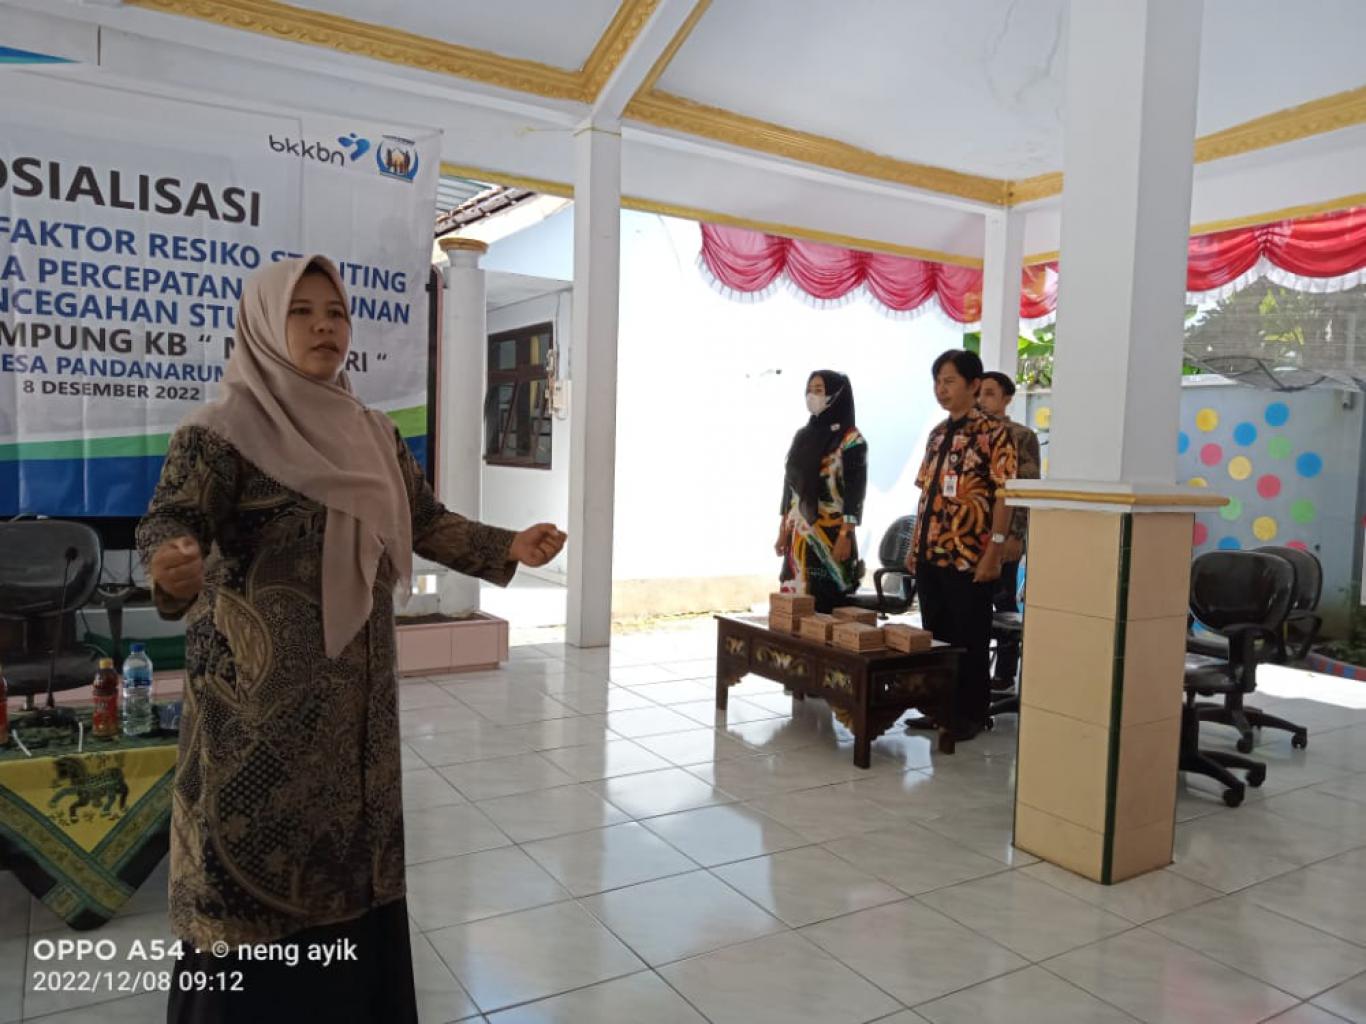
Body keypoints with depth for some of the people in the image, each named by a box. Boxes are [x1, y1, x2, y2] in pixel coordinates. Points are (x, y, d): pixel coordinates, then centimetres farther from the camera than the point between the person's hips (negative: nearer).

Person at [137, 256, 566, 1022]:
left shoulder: (375, 434, 8)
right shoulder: (225, 429, -9)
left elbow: (427, 521, 9)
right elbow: (172, 518, -19)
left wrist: (508, 548, -4)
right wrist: (175, 570, -42)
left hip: (357, 688, 6)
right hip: (261, 693, -5)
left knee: (354, 850, 15)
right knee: (259, 853, 3)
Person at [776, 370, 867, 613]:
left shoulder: (851, 439, -6)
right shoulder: (802, 435, 13)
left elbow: (855, 492, -11)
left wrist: (845, 536, -17)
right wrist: (783, 530, 13)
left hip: (830, 535, -6)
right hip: (800, 534, 6)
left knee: (826, 602, -5)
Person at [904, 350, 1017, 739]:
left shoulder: (993, 433, -8)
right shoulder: (938, 433, 13)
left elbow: (1004, 495, -12)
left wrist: (993, 553, -17)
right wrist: (914, 545, 13)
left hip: (969, 557, -7)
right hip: (930, 554, 7)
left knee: (969, 638, 3)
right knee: (935, 634, 13)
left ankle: (972, 713, 16)